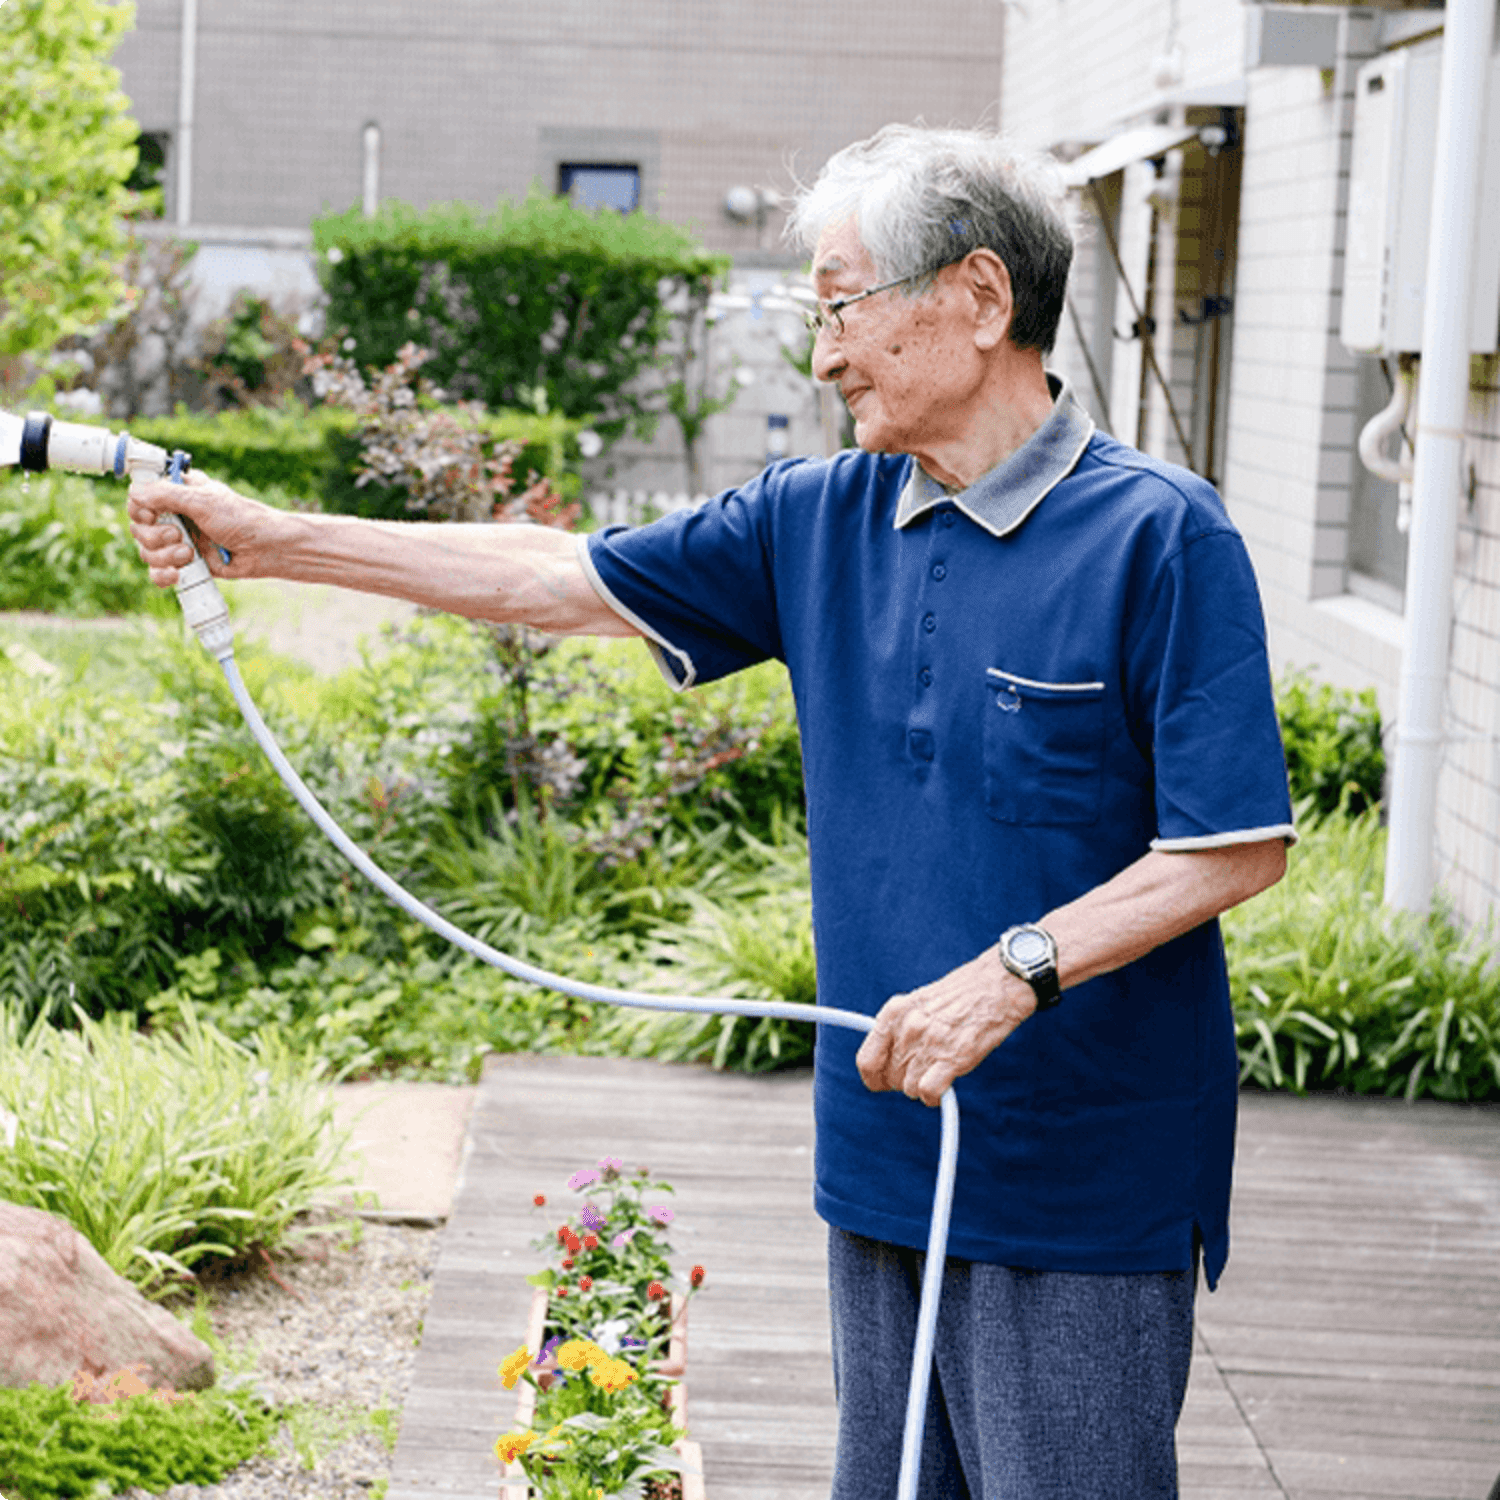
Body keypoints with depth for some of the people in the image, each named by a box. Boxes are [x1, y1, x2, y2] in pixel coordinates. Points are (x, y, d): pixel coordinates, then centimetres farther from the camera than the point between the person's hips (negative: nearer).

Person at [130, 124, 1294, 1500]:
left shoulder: (1161, 539, -12)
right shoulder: (822, 522, 8)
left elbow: (1238, 847, -15)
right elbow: (563, 580, 12)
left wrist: (1012, 972, -24)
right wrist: (266, 540, 10)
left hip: (1083, 1180, -6)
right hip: (887, 1151, 7)